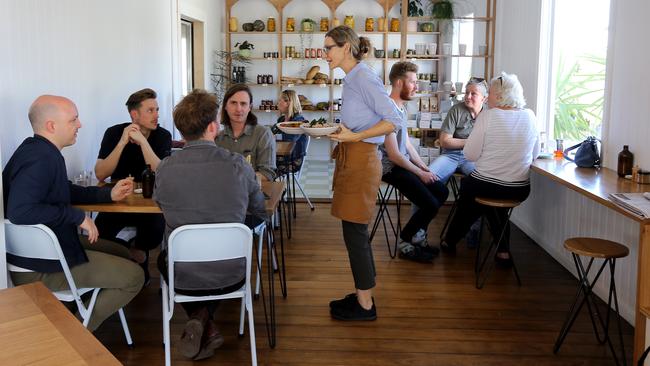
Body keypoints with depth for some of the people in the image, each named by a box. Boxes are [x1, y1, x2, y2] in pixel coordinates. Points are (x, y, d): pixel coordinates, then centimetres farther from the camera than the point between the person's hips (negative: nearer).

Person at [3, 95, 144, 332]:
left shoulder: (37, 150, 7)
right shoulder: (42, 159, -27)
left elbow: (65, 190, 21)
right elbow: (19, 211, -38)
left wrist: (109, 194, 11)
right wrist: (77, 216, -28)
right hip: (38, 267, -11)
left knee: (121, 253, 21)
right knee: (134, 276, -9)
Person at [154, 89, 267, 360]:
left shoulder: (165, 168, -12)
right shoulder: (238, 165, -14)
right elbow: (261, 212, 4)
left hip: (181, 278, 0)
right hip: (230, 276, 1)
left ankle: (200, 319, 15)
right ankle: (206, 321, 20)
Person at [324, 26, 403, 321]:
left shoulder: (364, 78, -14)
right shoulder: (351, 80, 15)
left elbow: (394, 120, -20)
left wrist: (355, 136, -23)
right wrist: (339, 133, 9)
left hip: (361, 161, -10)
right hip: (350, 160, 10)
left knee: (354, 232, -3)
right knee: (355, 231, 14)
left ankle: (365, 305, 8)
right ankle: (362, 294, 26)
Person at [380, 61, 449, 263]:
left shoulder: (402, 107, 11)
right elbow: (394, 155, -21)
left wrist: (424, 167, 7)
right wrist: (420, 173, -13)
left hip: (405, 164, 10)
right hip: (391, 168, -10)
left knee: (442, 191, 8)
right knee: (430, 204, -17)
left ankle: (416, 236, 17)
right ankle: (405, 243, 4)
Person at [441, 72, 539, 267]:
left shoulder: (488, 116, -13)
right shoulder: (529, 116, 1)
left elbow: (470, 154, -12)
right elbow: (535, 154, 9)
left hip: (486, 186, -3)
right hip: (520, 190, 4)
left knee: (466, 185, 28)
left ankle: (450, 241, 38)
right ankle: (503, 251, 25)